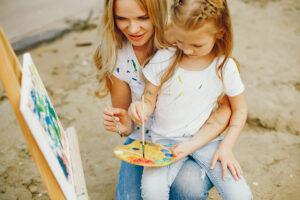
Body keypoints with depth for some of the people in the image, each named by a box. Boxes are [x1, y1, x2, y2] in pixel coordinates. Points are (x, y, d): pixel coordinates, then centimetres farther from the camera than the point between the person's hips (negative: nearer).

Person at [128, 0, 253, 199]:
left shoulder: (225, 67, -8)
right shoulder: (163, 59, -9)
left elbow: (240, 110, 4)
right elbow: (149, 101, -2)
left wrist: (226, 147, -6)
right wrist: (139, 108, -26)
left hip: (206, 139, 1)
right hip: (166, 139, 0)